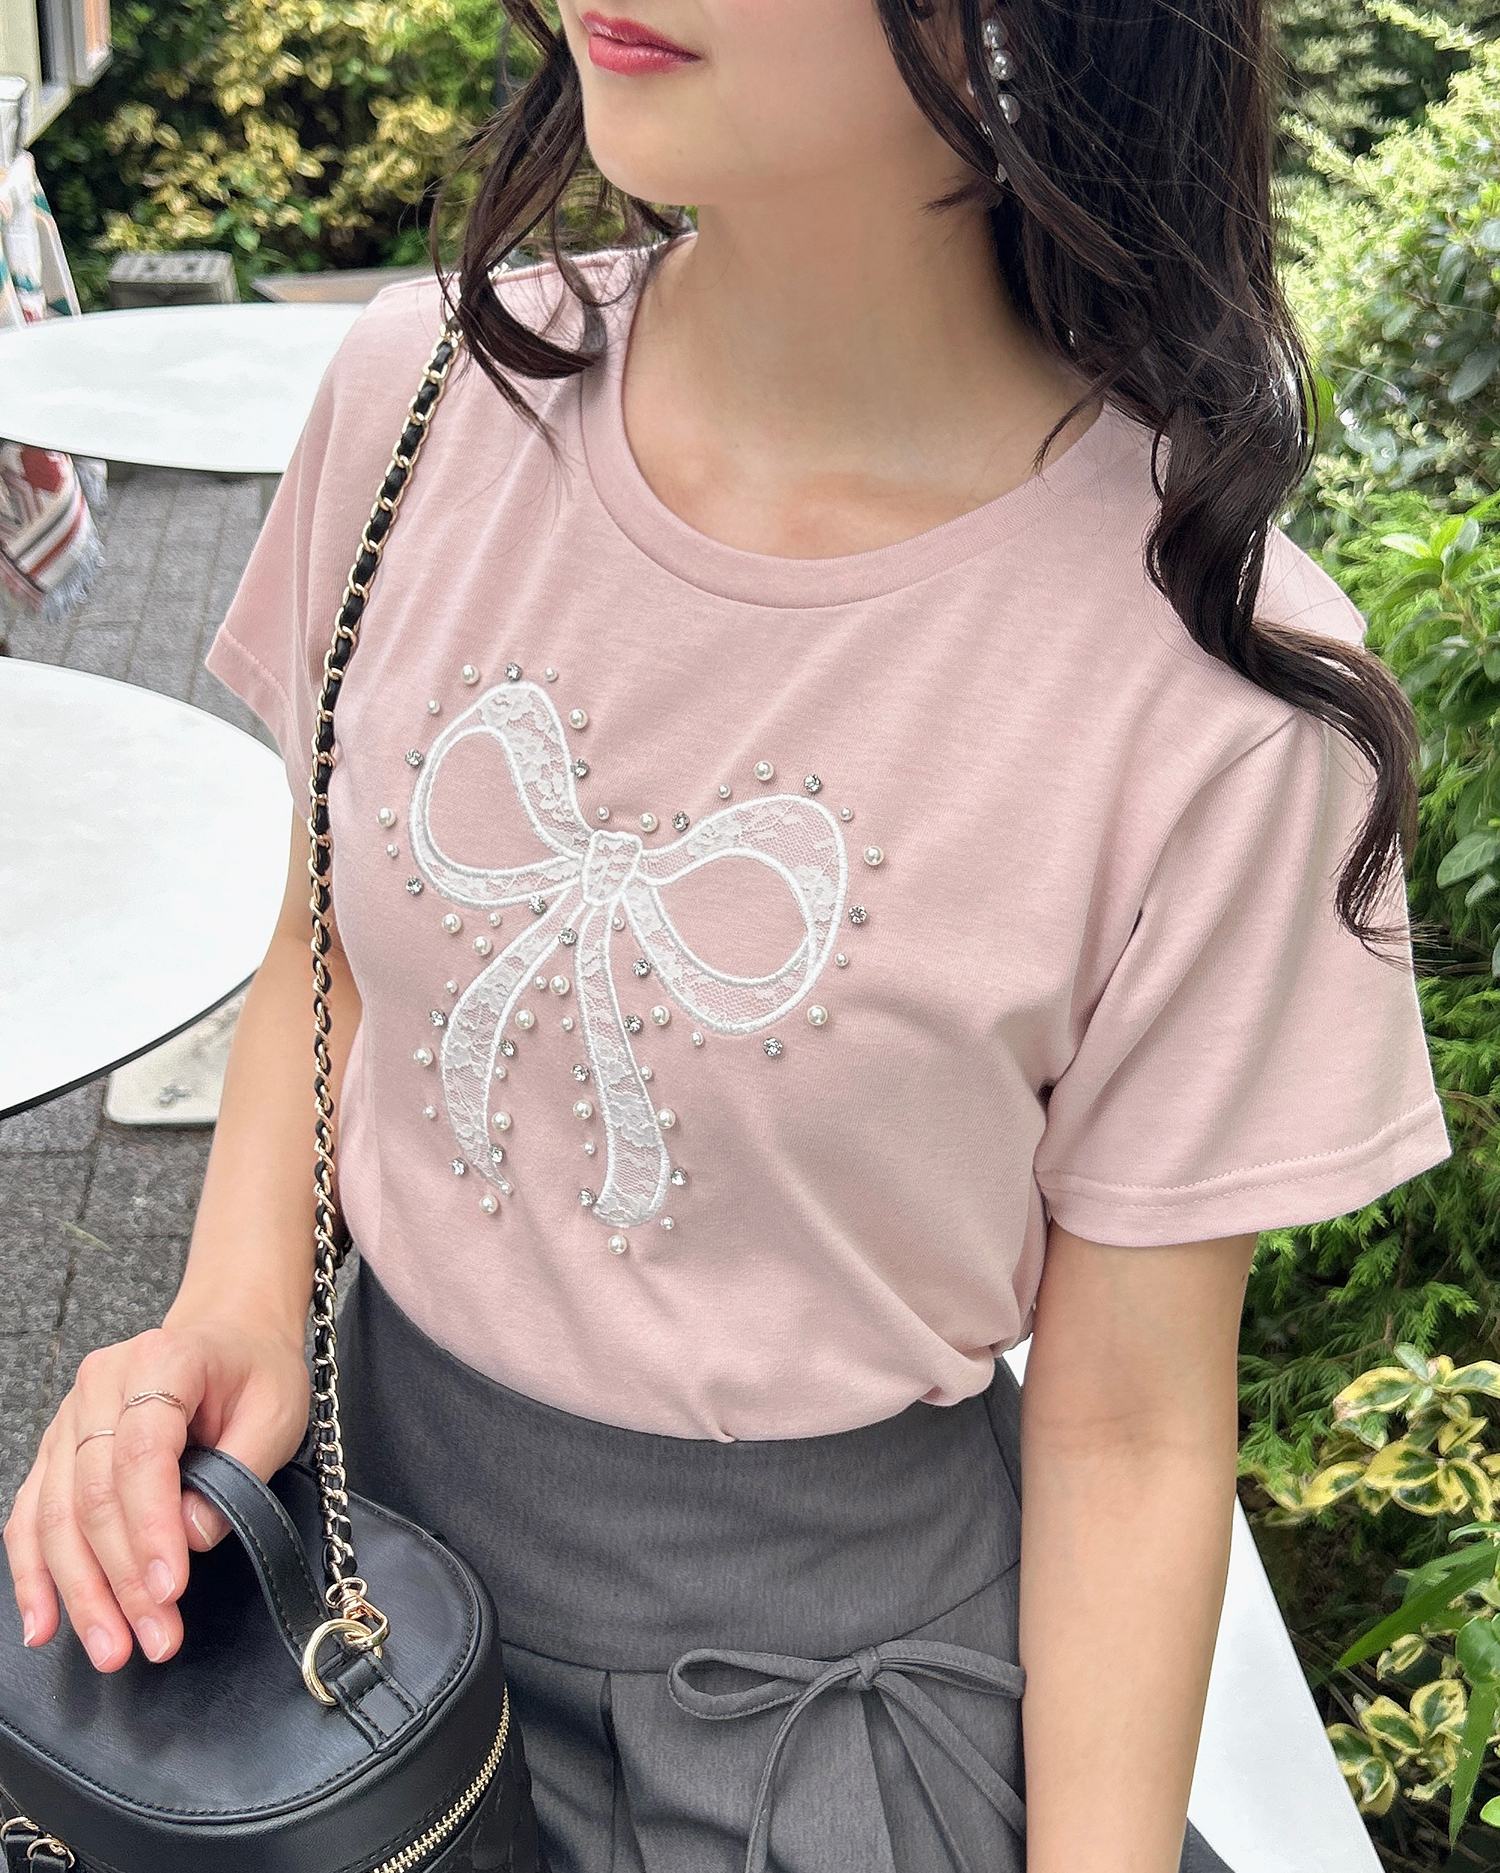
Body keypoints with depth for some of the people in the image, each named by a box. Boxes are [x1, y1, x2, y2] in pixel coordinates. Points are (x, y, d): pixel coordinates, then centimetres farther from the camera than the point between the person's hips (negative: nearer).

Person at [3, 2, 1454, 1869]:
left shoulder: (1219, 682, -25)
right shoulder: (426, 388, -13)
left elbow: (1131, 1433, -14)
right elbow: (327, 949, 2)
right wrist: (236, 1305, -13)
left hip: (821, 1642, -3)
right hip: (370, 1509, 5)